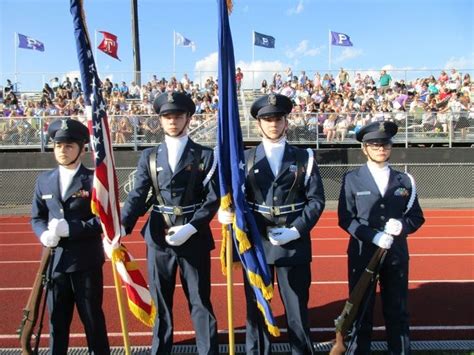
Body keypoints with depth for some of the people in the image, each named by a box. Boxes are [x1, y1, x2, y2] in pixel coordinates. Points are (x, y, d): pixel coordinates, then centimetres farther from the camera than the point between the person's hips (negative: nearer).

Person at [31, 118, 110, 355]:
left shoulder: (94, 179, -6)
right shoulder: (44, 181, 8)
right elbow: (36, 217, 11)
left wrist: (71, 228, -20)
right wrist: (44, 234, -11)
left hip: (86, 260, -4)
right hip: (55, 259, 4)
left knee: (92, 317, 9)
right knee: (57, 318, 15)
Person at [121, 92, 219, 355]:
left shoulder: (205, 156, 0)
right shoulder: (149, 156, 6)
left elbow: (213, 199, -5)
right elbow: (137, 197, -1)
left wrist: (190, 228, -17)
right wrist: (121, 228, -17)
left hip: (195, 238, -2)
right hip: (158, 238, 2)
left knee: (200, 302, 7)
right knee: (160, 303, 14)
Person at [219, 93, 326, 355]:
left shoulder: (304, 158, 5)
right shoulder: (245, 159, 6)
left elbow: (316, 200, 0)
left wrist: (297, 230, -11)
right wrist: (226, 212, -20)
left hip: (294, 243, 0)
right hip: (255, 243, 1)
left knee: (297, 307, 10)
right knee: (256, 308, 12)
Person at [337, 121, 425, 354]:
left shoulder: (405, 181, 7)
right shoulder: (352, 179, 0)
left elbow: (417, 217, 9)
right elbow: (345, 219, -6)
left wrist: (402, 225, -13)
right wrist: (373, 236, -18)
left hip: (397, 255, 2)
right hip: (362, 254, -2)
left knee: (397, 310, 12)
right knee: (361, 310, 8)